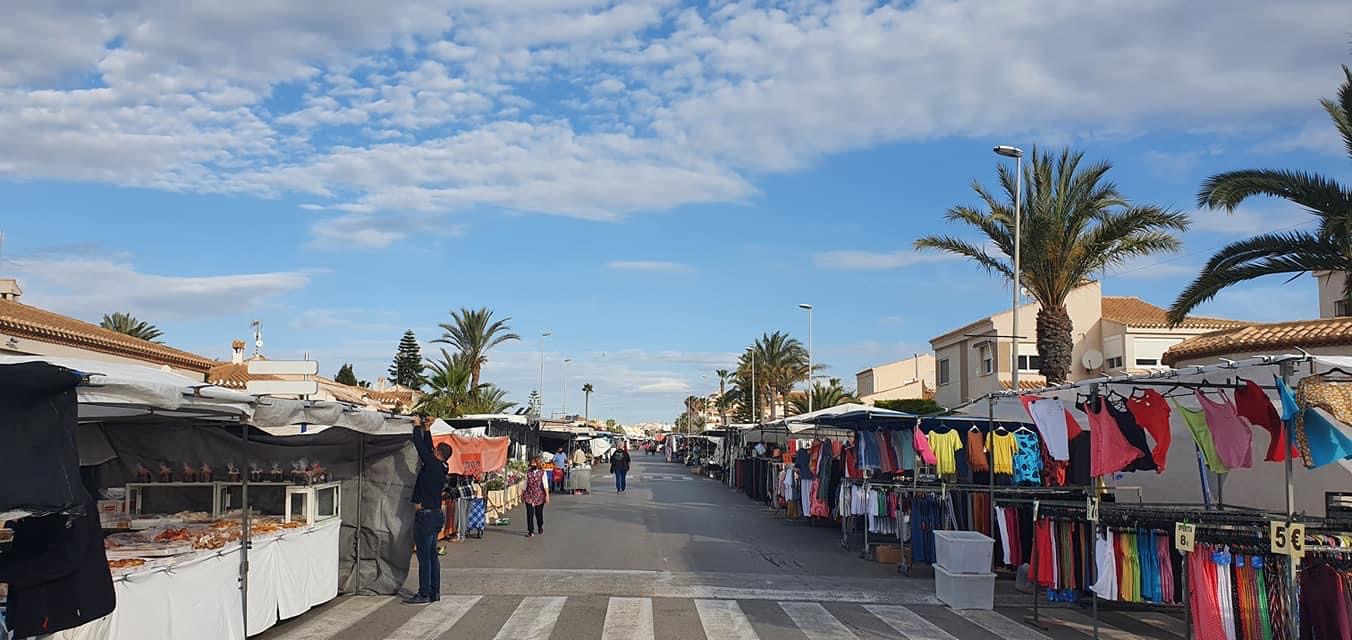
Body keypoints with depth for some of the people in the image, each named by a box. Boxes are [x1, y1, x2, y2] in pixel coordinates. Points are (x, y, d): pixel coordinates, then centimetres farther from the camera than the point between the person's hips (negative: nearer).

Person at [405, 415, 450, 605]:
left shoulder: (433, 465, -15)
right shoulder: (441, 468, 9)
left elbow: (421, 446, -12)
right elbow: (427, 448, 21)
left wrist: (418, 426, 0)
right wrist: (426, 430, 23)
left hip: (426, 514, -9)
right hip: (437, 513, 9)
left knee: (424, 556, -6)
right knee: (432, 554, 13)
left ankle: (424, 594, -4)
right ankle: (434, 591, 17)